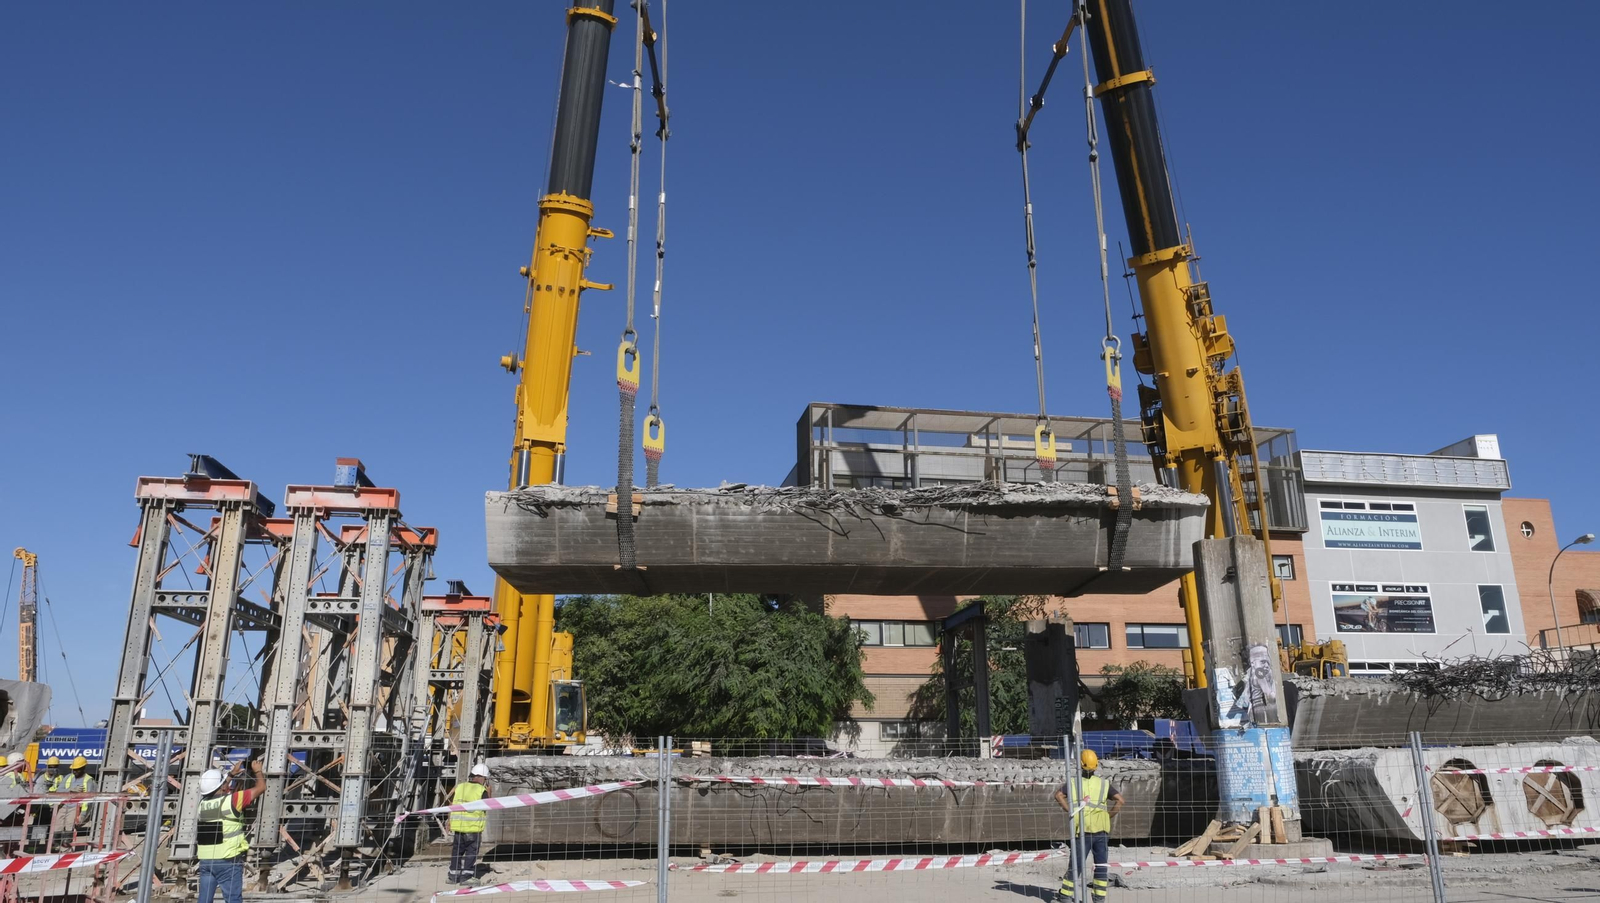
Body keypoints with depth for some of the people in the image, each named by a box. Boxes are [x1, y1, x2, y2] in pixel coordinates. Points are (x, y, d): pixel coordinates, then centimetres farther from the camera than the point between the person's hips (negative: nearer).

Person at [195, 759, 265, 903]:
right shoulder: (232, 800, -11)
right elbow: (261, 787, -3)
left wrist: (232, 774, 37)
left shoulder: (202, 803, 6)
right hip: (227, 860, -6)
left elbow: (215, 791, 29)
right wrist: (258, 771, 15)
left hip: (206, 860, 6)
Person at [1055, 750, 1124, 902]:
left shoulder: (1073, 782, 1)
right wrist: (1109, 816, 3)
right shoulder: (1104, 783, 5)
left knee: (1076, 863, 8)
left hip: (1082, 831, 0)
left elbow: (1059, 795, -13)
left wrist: (1070, 812, -7)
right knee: (1101, 864, 10)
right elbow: (1120, 800, -4)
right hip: (1101, 830, 1)